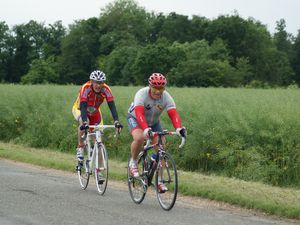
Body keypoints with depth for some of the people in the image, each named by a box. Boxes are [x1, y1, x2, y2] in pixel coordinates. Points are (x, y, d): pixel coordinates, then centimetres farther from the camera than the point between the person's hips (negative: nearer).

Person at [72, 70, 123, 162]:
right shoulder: (85, 88, -35)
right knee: (84, 122, -35)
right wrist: (85, 122, -57)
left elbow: (112, 106, -33)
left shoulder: (106, 89, -28)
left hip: (94, 112, 3)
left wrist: (116, 121, -47)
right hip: (79, 109, -3)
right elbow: (83, 106, -43)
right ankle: (80, 147, -18)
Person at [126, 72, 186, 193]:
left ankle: (159, 180, -1)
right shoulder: (142, 94, -32)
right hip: (135, 118, -4)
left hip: (154, 122, 4)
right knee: (139, 138, -34)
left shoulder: (166, 97, -24)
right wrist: (146, 129, -62)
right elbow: (139, 114, -45)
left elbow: (173, 114, -35)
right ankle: (133, 162, -7)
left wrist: (179, 128, -54)